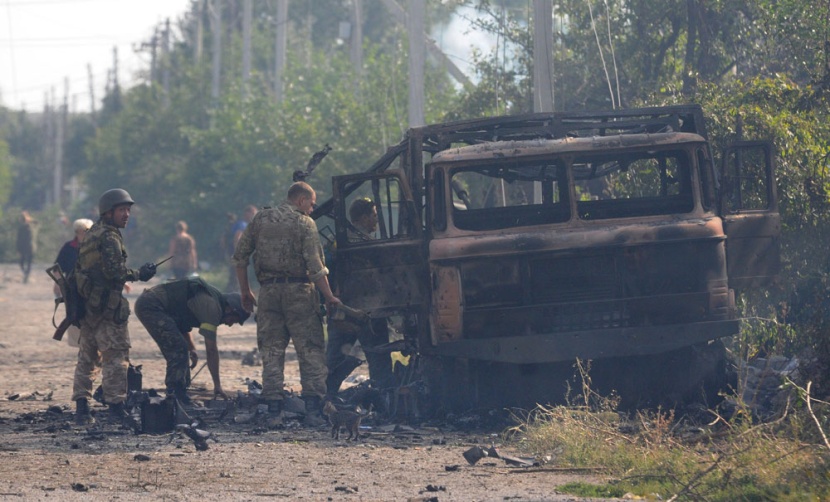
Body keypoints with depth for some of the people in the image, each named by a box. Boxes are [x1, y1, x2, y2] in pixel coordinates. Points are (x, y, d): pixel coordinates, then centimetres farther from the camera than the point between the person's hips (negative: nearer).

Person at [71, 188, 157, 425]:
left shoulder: (91, 234, 16)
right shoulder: (109, 237, -13)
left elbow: (80, 268, 19)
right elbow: (114, 271, -22)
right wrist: (139, 274, -9)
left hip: (87, 305, 9)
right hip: (106, 306, -9)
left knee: (86, 357, 13)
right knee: (115, 357, -5)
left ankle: (81, 406, 13)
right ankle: (116, 405, -7)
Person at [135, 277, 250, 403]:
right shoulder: (212, 307, -15)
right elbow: (211, 350, -15)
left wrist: (192, 349, 13)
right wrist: (217, 385, -11)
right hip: (151, 306, -10)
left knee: (178, 351, 13)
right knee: (178, 350, -13)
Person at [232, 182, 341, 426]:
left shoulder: (261, 219, 9)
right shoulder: (304, 223, -4)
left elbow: (240, 256, 10)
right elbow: (315, 266, -11)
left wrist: (245, 291, 17)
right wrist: (329, 296, -4)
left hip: (268, 291, 4)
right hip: (298, 291, -4)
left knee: (271, 351, 8)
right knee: (311, 350, 0)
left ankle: (273, 409, 4)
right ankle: (312, 407, -8)